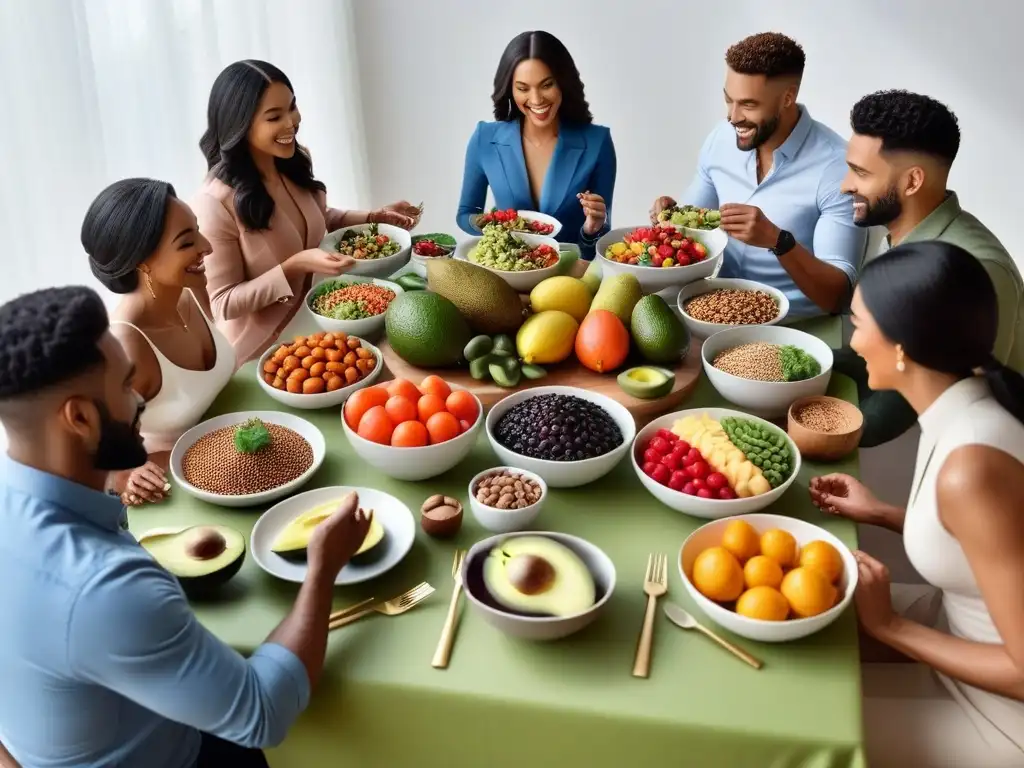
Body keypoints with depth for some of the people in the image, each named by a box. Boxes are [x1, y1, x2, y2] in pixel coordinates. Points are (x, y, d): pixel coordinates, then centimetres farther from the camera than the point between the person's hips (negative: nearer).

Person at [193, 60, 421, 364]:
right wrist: (295, 266, -31)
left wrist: (375, 217, -1)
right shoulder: (216, 203, -27)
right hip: (260, 353, -6)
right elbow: (225, 303, -21)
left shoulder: (295, 162, -6)